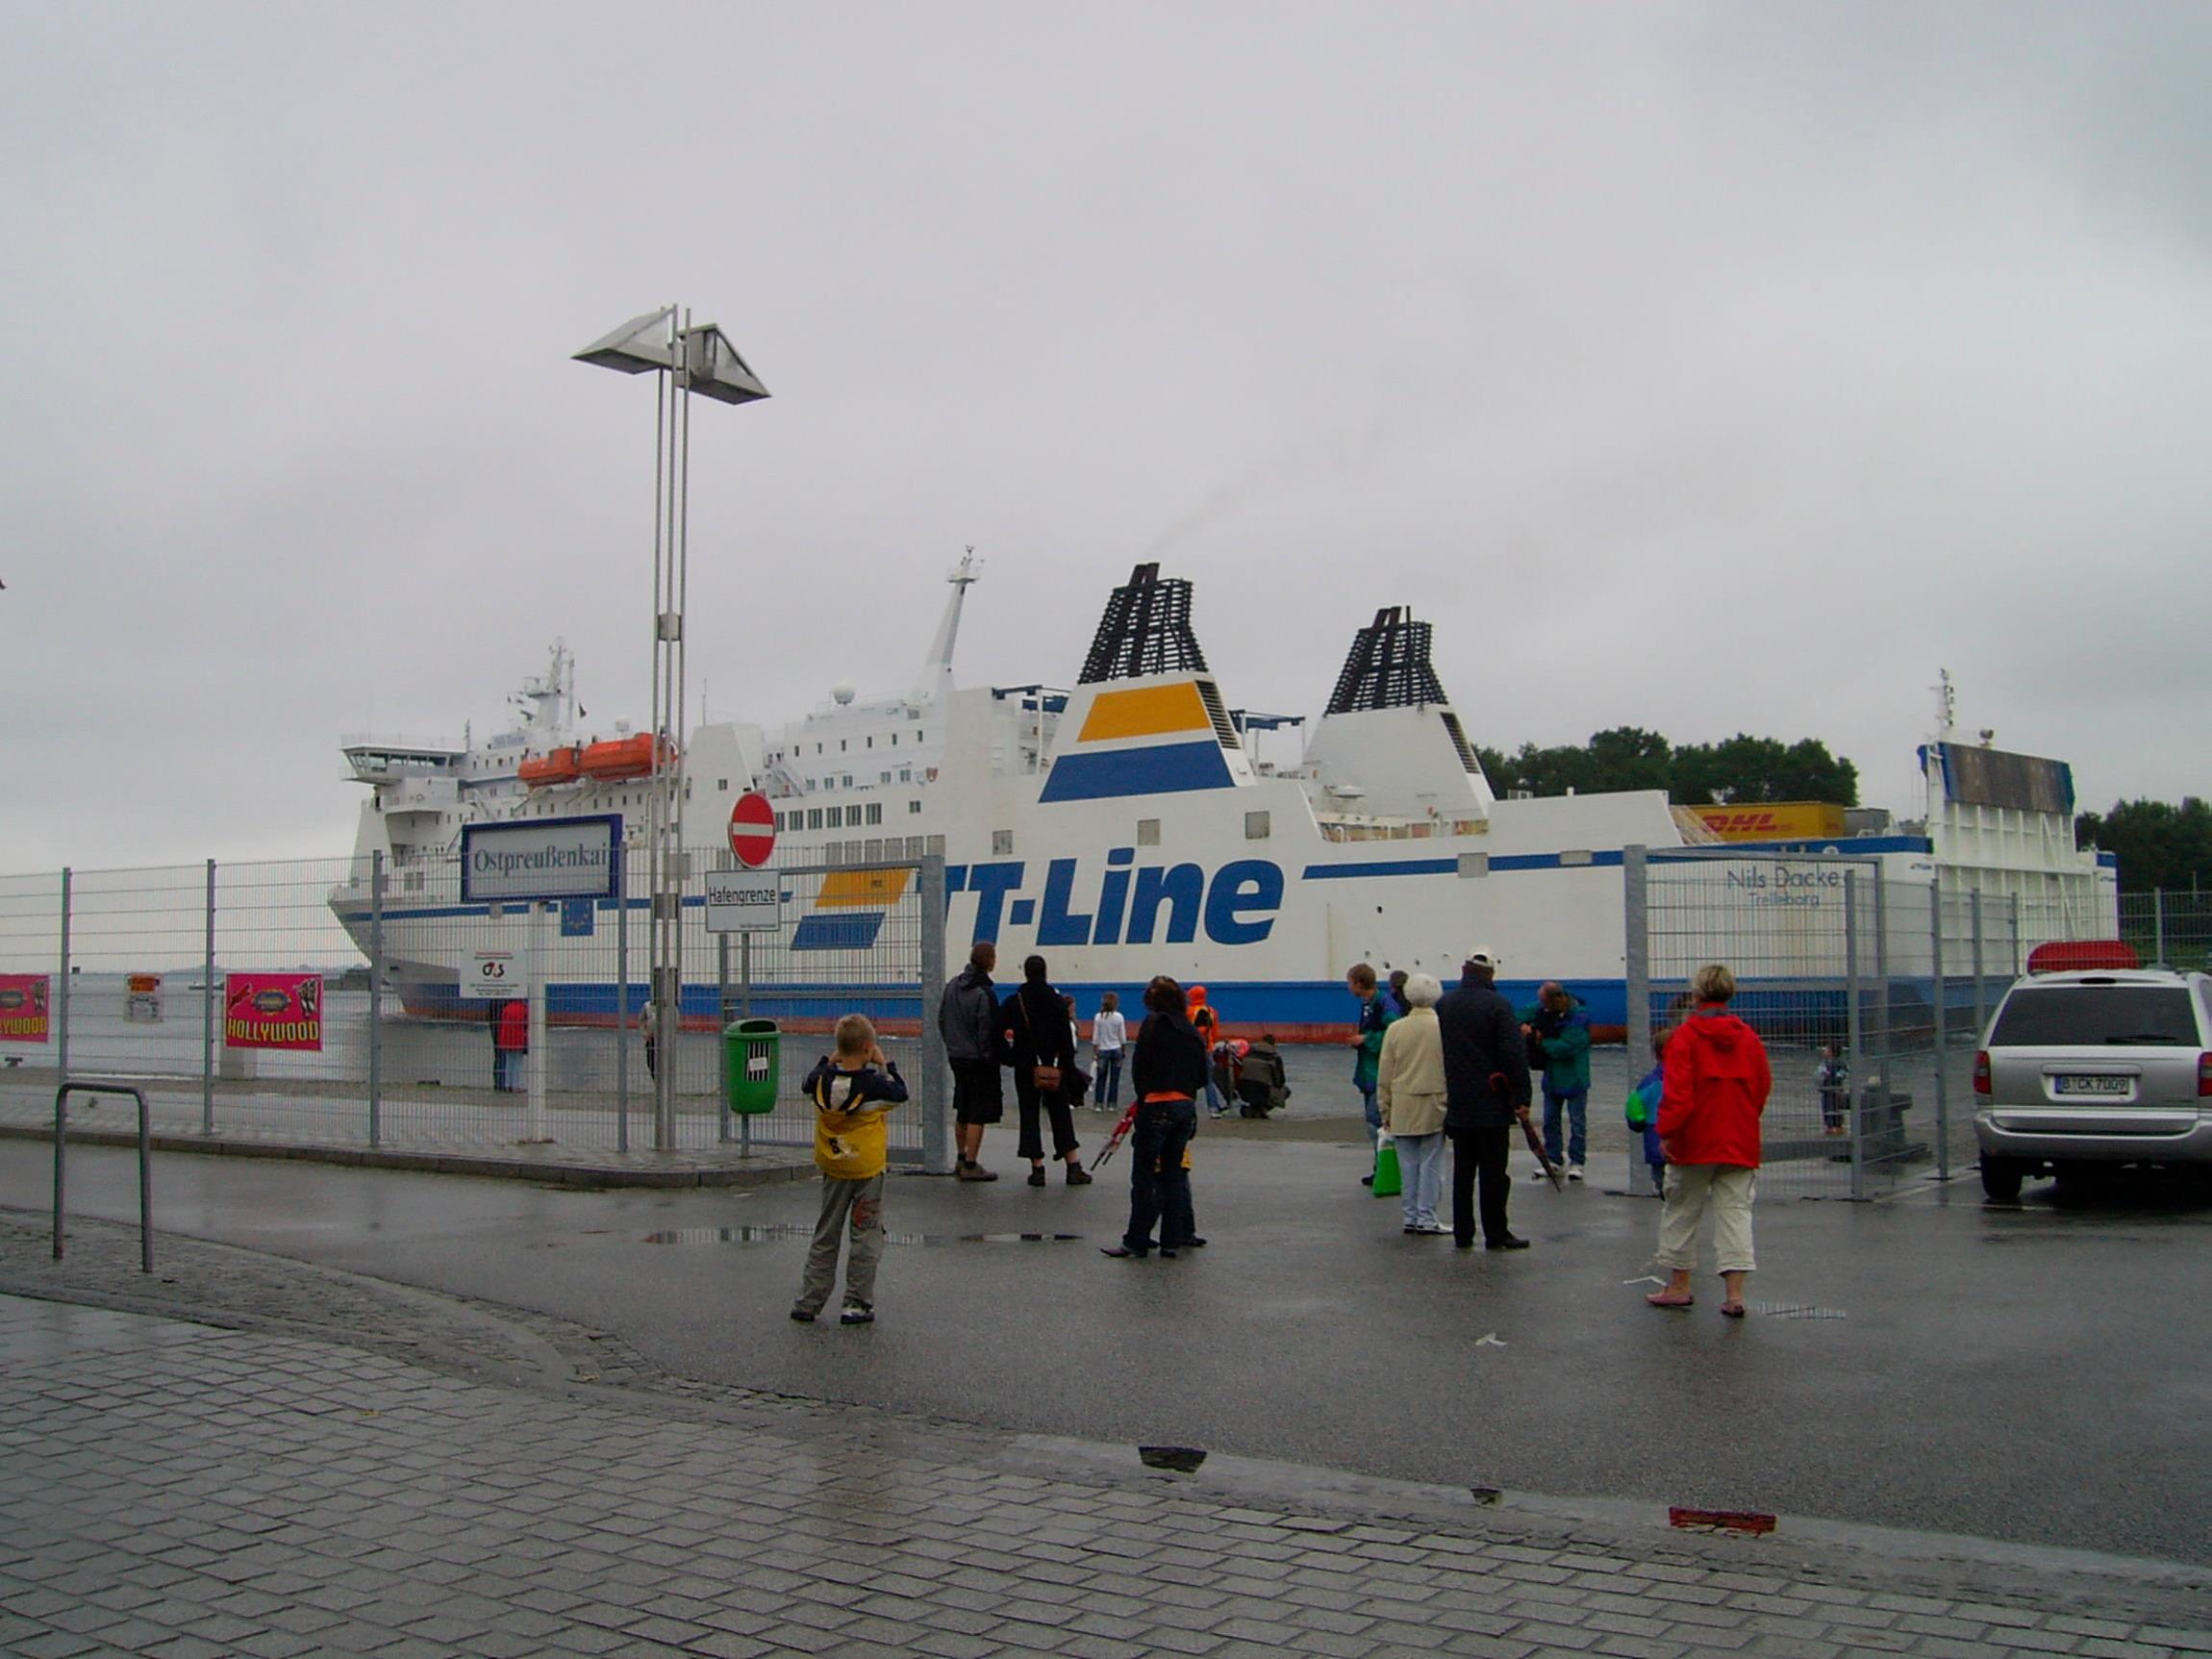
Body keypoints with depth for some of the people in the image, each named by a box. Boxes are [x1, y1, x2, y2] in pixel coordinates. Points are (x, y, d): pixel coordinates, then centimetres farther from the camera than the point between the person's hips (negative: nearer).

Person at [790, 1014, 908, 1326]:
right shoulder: (874, 1083, -19)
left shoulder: (822, 1080, -8)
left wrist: (828, 1061, 13)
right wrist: (885, 1065, 3)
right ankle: (857, 1304, 6)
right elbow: (901, 1093, -2)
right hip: (868, 1169, -4)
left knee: (825, 1238, 15)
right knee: (865, 1238, 6)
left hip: (832, 1169, 4)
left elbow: (808, 1085, 14)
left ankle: (808, 1302, 17)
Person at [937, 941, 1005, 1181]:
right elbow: (990, 1032, -18)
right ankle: (970, 1166, 0)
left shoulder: (952, 985, 6)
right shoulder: (985, 993, -19)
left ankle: (962, 1160, 27)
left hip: (956, 1057, 8)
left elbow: (941, 1019, 14)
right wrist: (1003, 1055, -7)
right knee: (978, 1115, -2)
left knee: (962, 1112, 18)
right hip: (979, 1060, -8)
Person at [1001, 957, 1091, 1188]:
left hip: (1025, 1068, -1)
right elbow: (1066, 1039, -3)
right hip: (1054, 1067, 1)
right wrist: (1068, 1067, 0)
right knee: (1061, 1114, 8)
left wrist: (1008, 1057, 4)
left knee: (1029, 1116, 5)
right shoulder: (1057, 1001, -1)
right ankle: (1074, 1167, 4)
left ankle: (1037, 1169, 1)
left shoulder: (1014, 1002, -3)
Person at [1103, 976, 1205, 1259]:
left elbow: (1139, 1066, -5)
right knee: (1173, 1174, 11)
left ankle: (1137, 1240, 0)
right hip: (1186, 1106, 6)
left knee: (1144, 1175, -1)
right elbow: (1202, 1077, 15)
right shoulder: (1192, 1031, 14)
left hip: (1157, 1107, -6)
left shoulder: (1153, 1023, -3)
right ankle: (1172, 1240, 12)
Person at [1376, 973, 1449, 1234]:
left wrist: (1385, 1110, 12)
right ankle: (1426, 1219, 2)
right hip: (1435, 1106, -2)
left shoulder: (1395, 1029, -1)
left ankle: (1411, 1217, 12)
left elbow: (1384, 1075, 3)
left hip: (1402, 1107, 2)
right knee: (1431, 1164, 3)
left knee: (1409, 1164, 8)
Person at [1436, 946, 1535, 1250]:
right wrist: (1521, 1098, -11)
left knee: (1462, 1170, 10)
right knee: (1493, 1171, 0)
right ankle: (1496, 1234, 3)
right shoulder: (1498, 1006, -11)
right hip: (1493, 1104, -5)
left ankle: (1462, 1234, 12)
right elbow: (1515, 1054, -15)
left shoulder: (1443, 1006, 5)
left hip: (1457, 1104, 5)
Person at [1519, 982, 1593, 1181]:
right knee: (1550, 1120, 11)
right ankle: (1552, 1160, 20)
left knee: (1577, 1122, 2)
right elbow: (1524, 1013, 10)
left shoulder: (1579, 1019, -23)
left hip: (1574, 1079, -7)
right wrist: (1523, 1025, -12)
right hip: (1552, 1078, 7)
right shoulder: (1545, 1009, -2)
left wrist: (1541, 1041, -15)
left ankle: (1576, 1163, 9)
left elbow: (1564, 1048, -28)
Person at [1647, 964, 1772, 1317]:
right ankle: (1734, 1293, -5)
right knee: (1735, 1211, 4)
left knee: (1681, 1210, 11)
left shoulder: (1685, 1036, -9)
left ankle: (1679, 1286, 19)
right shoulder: (1749, 1037, 4)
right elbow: (1763, 1087, 9)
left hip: (1695, 1142, -3)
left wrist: (1666, 1132, -11)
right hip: (1740, 1143, 3)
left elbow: (1677, 1089, -15)